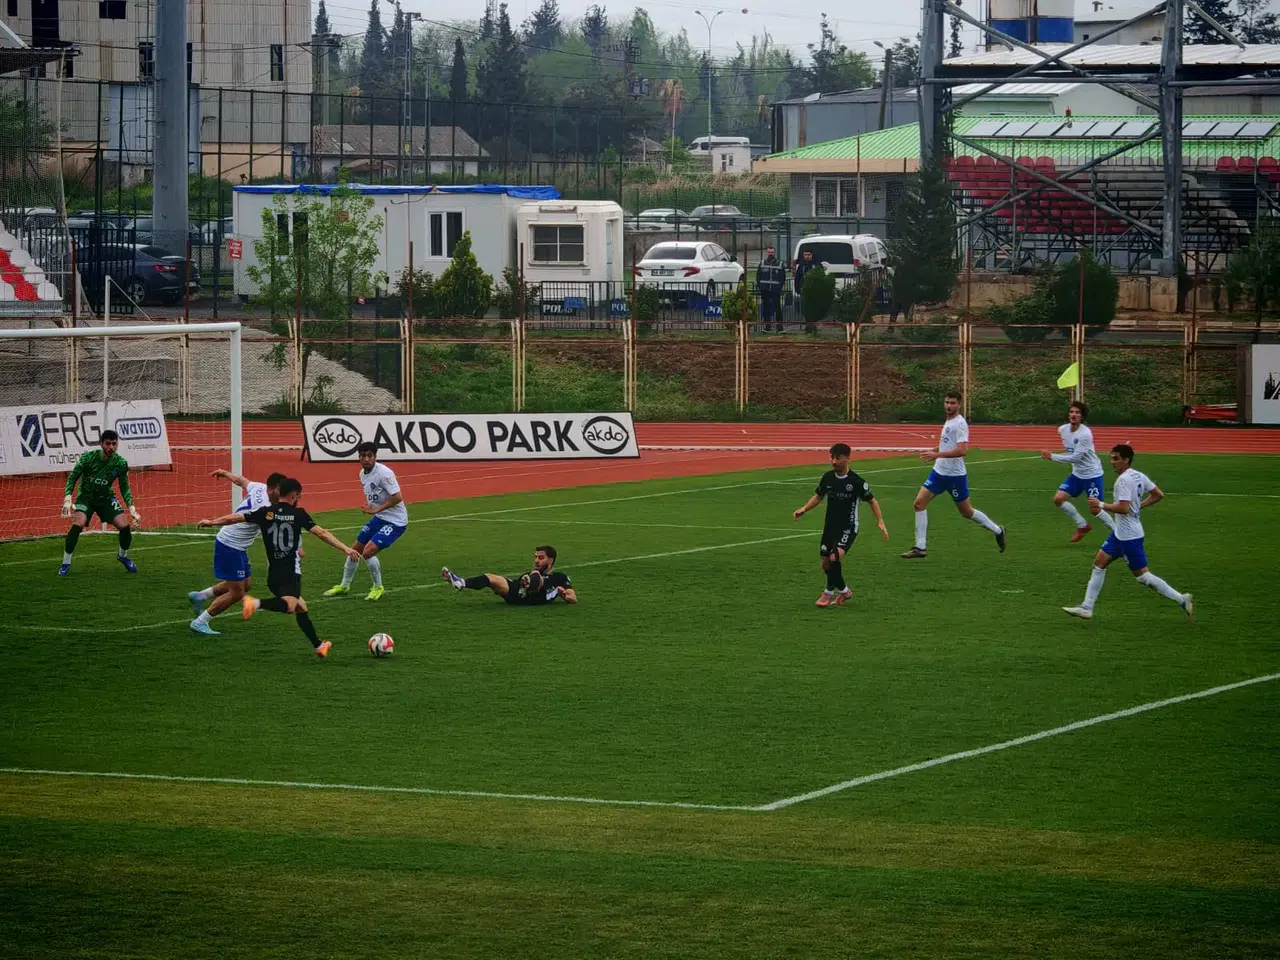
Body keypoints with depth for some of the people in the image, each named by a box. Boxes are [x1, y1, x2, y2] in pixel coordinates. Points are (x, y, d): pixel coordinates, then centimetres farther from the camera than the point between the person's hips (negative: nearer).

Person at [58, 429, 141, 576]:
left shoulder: (121, 463, -11)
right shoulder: (88, 457, -19)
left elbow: (124, 488, 1)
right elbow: (73, 478, -11)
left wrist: (132, 509, -8)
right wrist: (67, 500, -23)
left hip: (106, 497, 2)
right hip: (86, 496, -2)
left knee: (125, 526, -13)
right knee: (77, 524, -28)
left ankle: (122, 555, 19)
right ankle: (66, 563, -12)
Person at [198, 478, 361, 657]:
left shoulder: (265, 513, 6)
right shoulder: (298, 514, -3)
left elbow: (235, 518, 9)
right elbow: (321, 533, -9)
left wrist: (211, 522, 24)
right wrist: (345, 549, -7)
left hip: (273, 574, 6)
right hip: (291, 573, -6)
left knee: (300, 607, 20)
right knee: (289, 605, -27)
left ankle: (318, 645, 25)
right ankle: (257, 603, -49)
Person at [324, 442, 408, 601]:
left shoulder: (384, 473, -24)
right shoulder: (363, 474, 4)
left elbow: (397, 497, -28)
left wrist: (376, 509, -24)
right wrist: (369, 508, 2)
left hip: (395, 520, -9)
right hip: (379, 517, 9)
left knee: (368, 551, -20)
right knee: (355, 550, 13)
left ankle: (378, 587, 2)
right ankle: (344, 586, 35)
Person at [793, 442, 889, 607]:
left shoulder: (857, 482, -13)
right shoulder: (828, 477, 0)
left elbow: (872, 500, -3)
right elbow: (818, 496, 14)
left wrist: (880, 521, -11)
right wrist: (804, 509, 0)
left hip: (848, 527, -6)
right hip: (830, 526, 6)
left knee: (835, 557, -25)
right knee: (826, 563, 8)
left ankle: (829, 592, -5)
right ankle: (844, 591, 32)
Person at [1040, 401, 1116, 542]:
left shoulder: (1085, 434, -26)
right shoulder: (1062, 430, -3)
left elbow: (1076, 457, -28)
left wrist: (1052, 457, -26)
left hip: (1092, 475, -7)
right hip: (1077, 474, 7)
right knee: (1058, 498, -3)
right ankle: (1082, 526, 13)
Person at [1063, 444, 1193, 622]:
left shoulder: (1124, 480, -21)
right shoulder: (1139, 476, 7)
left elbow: (1124, 508, -29)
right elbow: (1159, 495, 13)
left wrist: (1101, 505, -19)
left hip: (1129, 536, -10)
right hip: (1120, 533, 10)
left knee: (1143, 575, -4)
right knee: (1099, 564, 11)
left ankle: (1181, 600, 1)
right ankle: (1086, 608, 14)